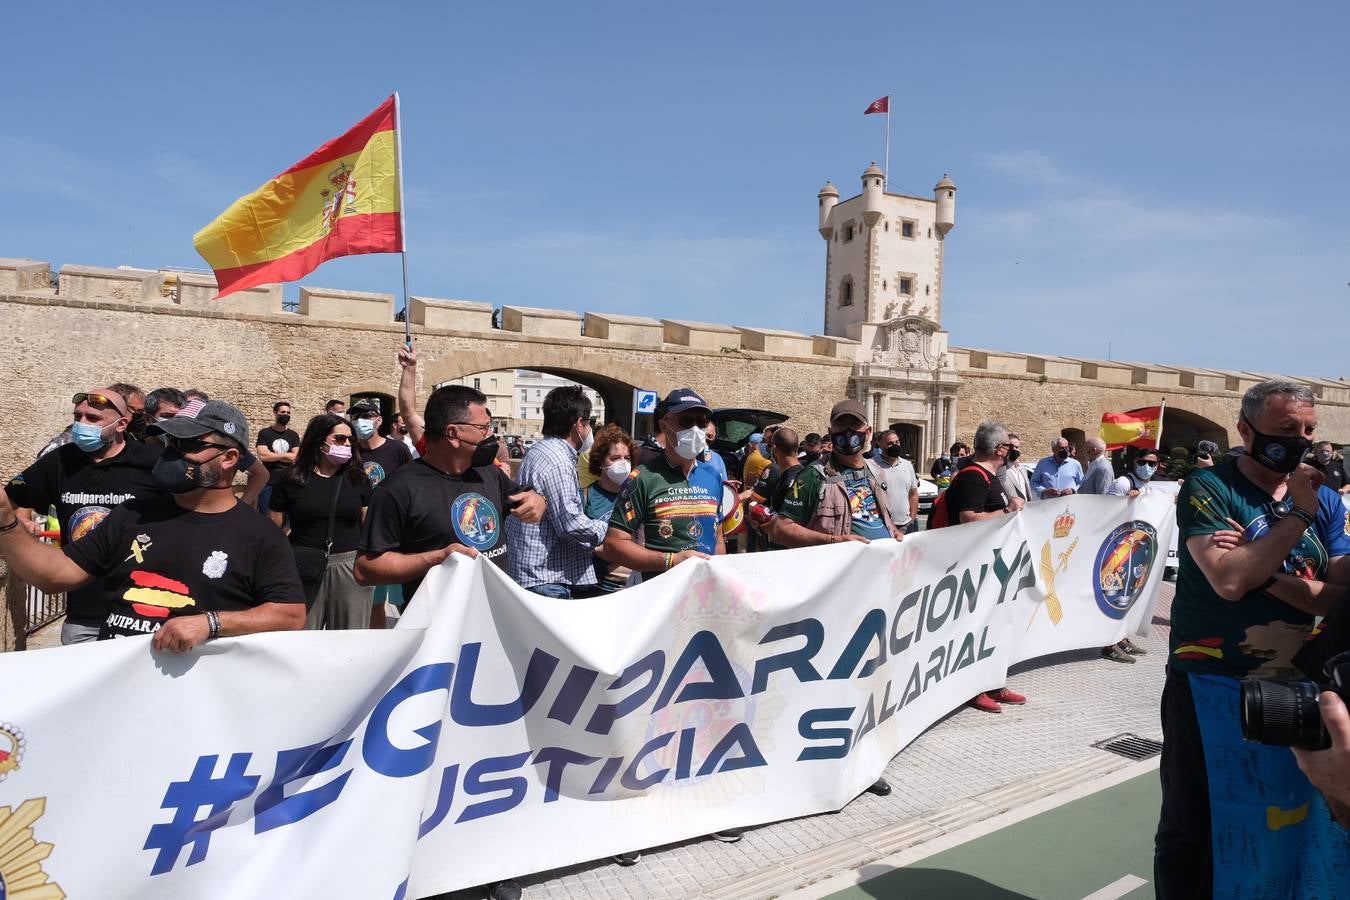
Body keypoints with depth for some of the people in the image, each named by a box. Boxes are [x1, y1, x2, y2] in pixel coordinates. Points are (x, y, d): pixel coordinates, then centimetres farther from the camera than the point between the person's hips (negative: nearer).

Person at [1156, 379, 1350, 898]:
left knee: (1281, 824, 19)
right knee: (1194, 827, 8)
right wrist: (1299, 514, -20)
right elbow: (1229, 580, -25)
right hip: (1212, 687, -5)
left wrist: (1265, 572, -20)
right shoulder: (1209, 489, -12)